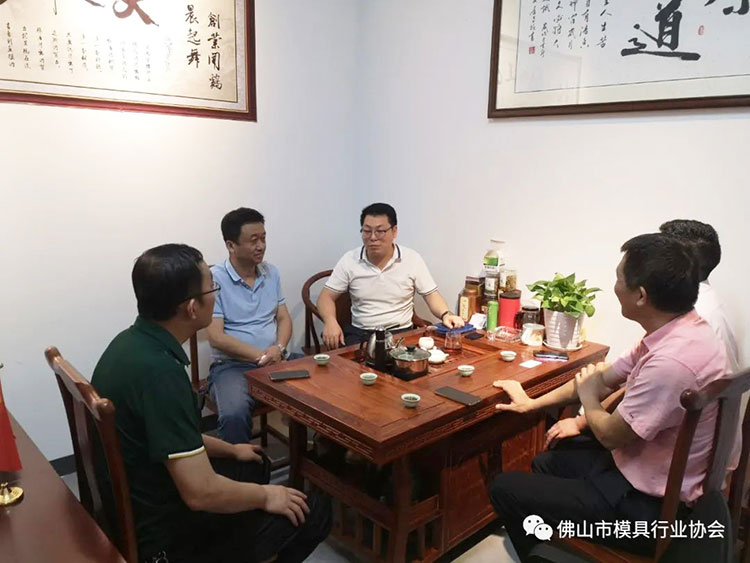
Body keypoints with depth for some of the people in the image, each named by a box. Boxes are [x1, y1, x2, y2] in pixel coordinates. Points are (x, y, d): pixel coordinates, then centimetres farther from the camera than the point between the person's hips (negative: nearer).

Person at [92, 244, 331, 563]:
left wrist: (230, 449, 21)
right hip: (160, 533, -9)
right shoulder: (159, 372, -33)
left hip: (130, 506, 9)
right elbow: (201, 493, -30)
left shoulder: (131, 342, -2)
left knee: (254, 466, 26)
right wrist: (266, 496, -12)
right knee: (314, 511, -3)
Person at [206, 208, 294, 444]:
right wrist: (261, 356, -15)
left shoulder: (271, 273, 11)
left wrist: (279, 348, -9)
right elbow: (217, 337, -12)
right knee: (234, 415, -35)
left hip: (276, 361, 5)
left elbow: (284, 318, 12)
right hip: (231, 366, -5)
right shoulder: (214, 279, -8)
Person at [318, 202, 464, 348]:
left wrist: (446, 315, -16)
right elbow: (327, 297, 3)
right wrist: (330, 321, -18)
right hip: (359, 333, 0)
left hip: (401, 332, 1)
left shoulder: (412, 259, -1)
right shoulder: (349, 260, 0)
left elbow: (431, 295, 5)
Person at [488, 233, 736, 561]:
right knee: (546, 463, 26)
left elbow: (610, 434, -21)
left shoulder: (672, 361, -35)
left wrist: (587, 396, 1)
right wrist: (532, 403, 15)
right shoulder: (677, 331, -3)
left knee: (505, 488, 0)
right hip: (647, 473, 9)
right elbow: (605, 378, 9)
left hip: (647, 507, -9)